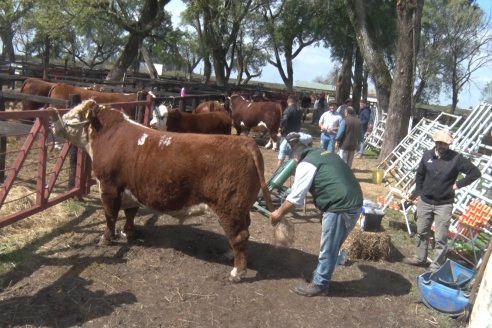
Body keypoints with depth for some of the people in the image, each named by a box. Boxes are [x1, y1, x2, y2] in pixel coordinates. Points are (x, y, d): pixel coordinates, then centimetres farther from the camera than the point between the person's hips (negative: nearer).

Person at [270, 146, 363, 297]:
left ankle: (319, 284, 18)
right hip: (354, 203, 9)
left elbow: (295, 198, -5)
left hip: (340, 207, -9)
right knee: (331, 247, 21)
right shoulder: (323, 153, 21)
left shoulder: (305, 164, -5)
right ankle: (321, 275, 34)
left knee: (328, 249, 5)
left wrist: (279, 213, 9)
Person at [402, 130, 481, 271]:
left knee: (440, 238, 0)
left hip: (444, 205, -4)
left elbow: (475, 172, -8)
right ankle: (420, 258, 34)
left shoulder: (456, 158, -12)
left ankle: (436, 266, 11)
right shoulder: (427, 155, -1)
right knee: (422, 232, 17)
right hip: (424, 201, 4)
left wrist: (458, 184, -10)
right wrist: (417, 193, 9)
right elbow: (420, 175, 12)